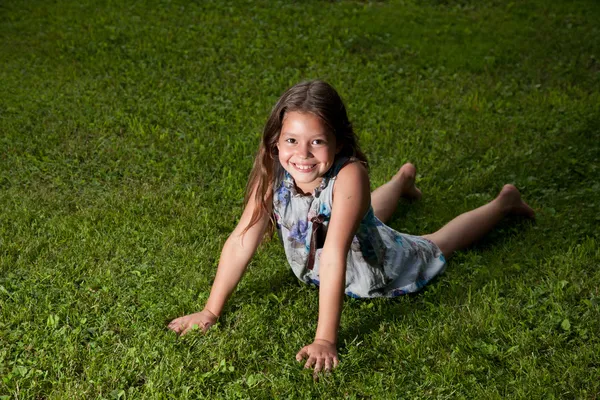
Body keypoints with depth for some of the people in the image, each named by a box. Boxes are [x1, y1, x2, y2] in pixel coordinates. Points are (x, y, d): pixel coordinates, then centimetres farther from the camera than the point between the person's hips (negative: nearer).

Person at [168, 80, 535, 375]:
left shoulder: (349, 174, -44)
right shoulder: (273, 173, -31)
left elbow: (334, 257, -47)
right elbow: (242, 241, -26)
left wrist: (325, 340, -46)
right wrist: (210, 311, -26)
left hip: (380, 270, -4)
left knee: (437, 244, 25)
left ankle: (504, 201, 50)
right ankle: (403, 179, 64)